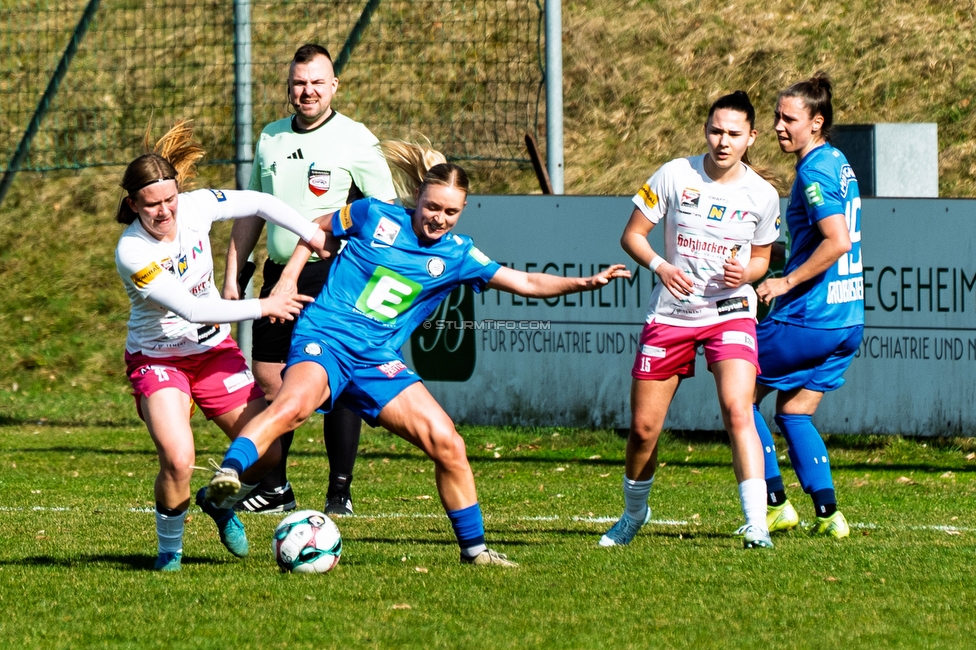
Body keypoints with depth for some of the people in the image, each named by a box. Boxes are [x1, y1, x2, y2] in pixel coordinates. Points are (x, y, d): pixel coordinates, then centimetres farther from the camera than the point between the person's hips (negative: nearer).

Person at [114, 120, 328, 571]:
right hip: (157, 359, -5)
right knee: (178, 461, -26)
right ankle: (169, 547, 1)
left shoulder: (195, 207, -14)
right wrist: (262, 307, -28)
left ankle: (219, 501, 29)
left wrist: (312, 233, -4)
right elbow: (191, 308, -30)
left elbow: (260, 204, 3)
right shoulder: (132, 254, -28)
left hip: (214, 349, 5)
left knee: (266, 453, -4)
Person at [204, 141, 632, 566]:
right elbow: (316, 228, 15)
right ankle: (227, 476, -47)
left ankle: (473, 548, 11)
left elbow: (527, 283, 10)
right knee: (294, 404, -38)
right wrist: (289, 277, 4)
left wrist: (584, 283, -2)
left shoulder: (457, 256, 8)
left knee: (446, 443, -4)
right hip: (324, 339, -4)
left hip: (377, 362, 4)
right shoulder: (376, 218, -1)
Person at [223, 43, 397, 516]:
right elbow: (250, 212, 20)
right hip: (280, 273, 5)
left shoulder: (355, 140, -3)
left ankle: (340, 491, 2)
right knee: (268, 379, 3)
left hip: (333, 274, -5)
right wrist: (231, 276, 14)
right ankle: (274, 489, 12)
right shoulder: (271, 138, 13)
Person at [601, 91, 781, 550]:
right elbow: (632, 235, -1)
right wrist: (660, 266, -20)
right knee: (643, 427, 5)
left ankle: (756, 524, -25)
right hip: (671, 316, 1)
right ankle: (633, 513, 33)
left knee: (737, 409, -23)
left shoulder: (763, 196, -2)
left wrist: (745, 273, -11)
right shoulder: (675, 176, -6)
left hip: (730, 312, -1)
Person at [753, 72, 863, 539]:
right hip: (848, 319, 9)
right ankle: (828, 514, 6)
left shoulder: (814, 171, -15)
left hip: (809, 317, -9)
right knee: (793, 411, 16)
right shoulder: (839, 164, 13)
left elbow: (838, 240, -26)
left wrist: (787, 281, -19)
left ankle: (776, 505, 3)